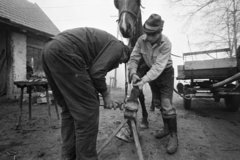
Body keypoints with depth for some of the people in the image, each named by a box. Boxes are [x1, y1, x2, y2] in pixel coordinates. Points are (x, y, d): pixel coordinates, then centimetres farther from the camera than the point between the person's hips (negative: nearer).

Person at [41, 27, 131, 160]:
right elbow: (96, 72, -10)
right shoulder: (117, 46, 5)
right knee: (87, 109, -4)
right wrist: (105, 94, 6)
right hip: (63, 52, -10)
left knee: (69, 109, 15)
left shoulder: (106, 42, 31)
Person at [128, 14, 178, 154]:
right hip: (152, 73, 5)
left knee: (167, 105, -11)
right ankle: (167, 127, 34)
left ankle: (173, 136, 5)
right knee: (158, 103, 14)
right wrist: (133, 73, -32)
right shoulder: (141, 40, -15)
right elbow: (134, 58, -14)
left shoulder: (166, 43, -28)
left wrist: (144, 80, -44)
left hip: (165, 73, -5)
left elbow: (159, 66, -36)